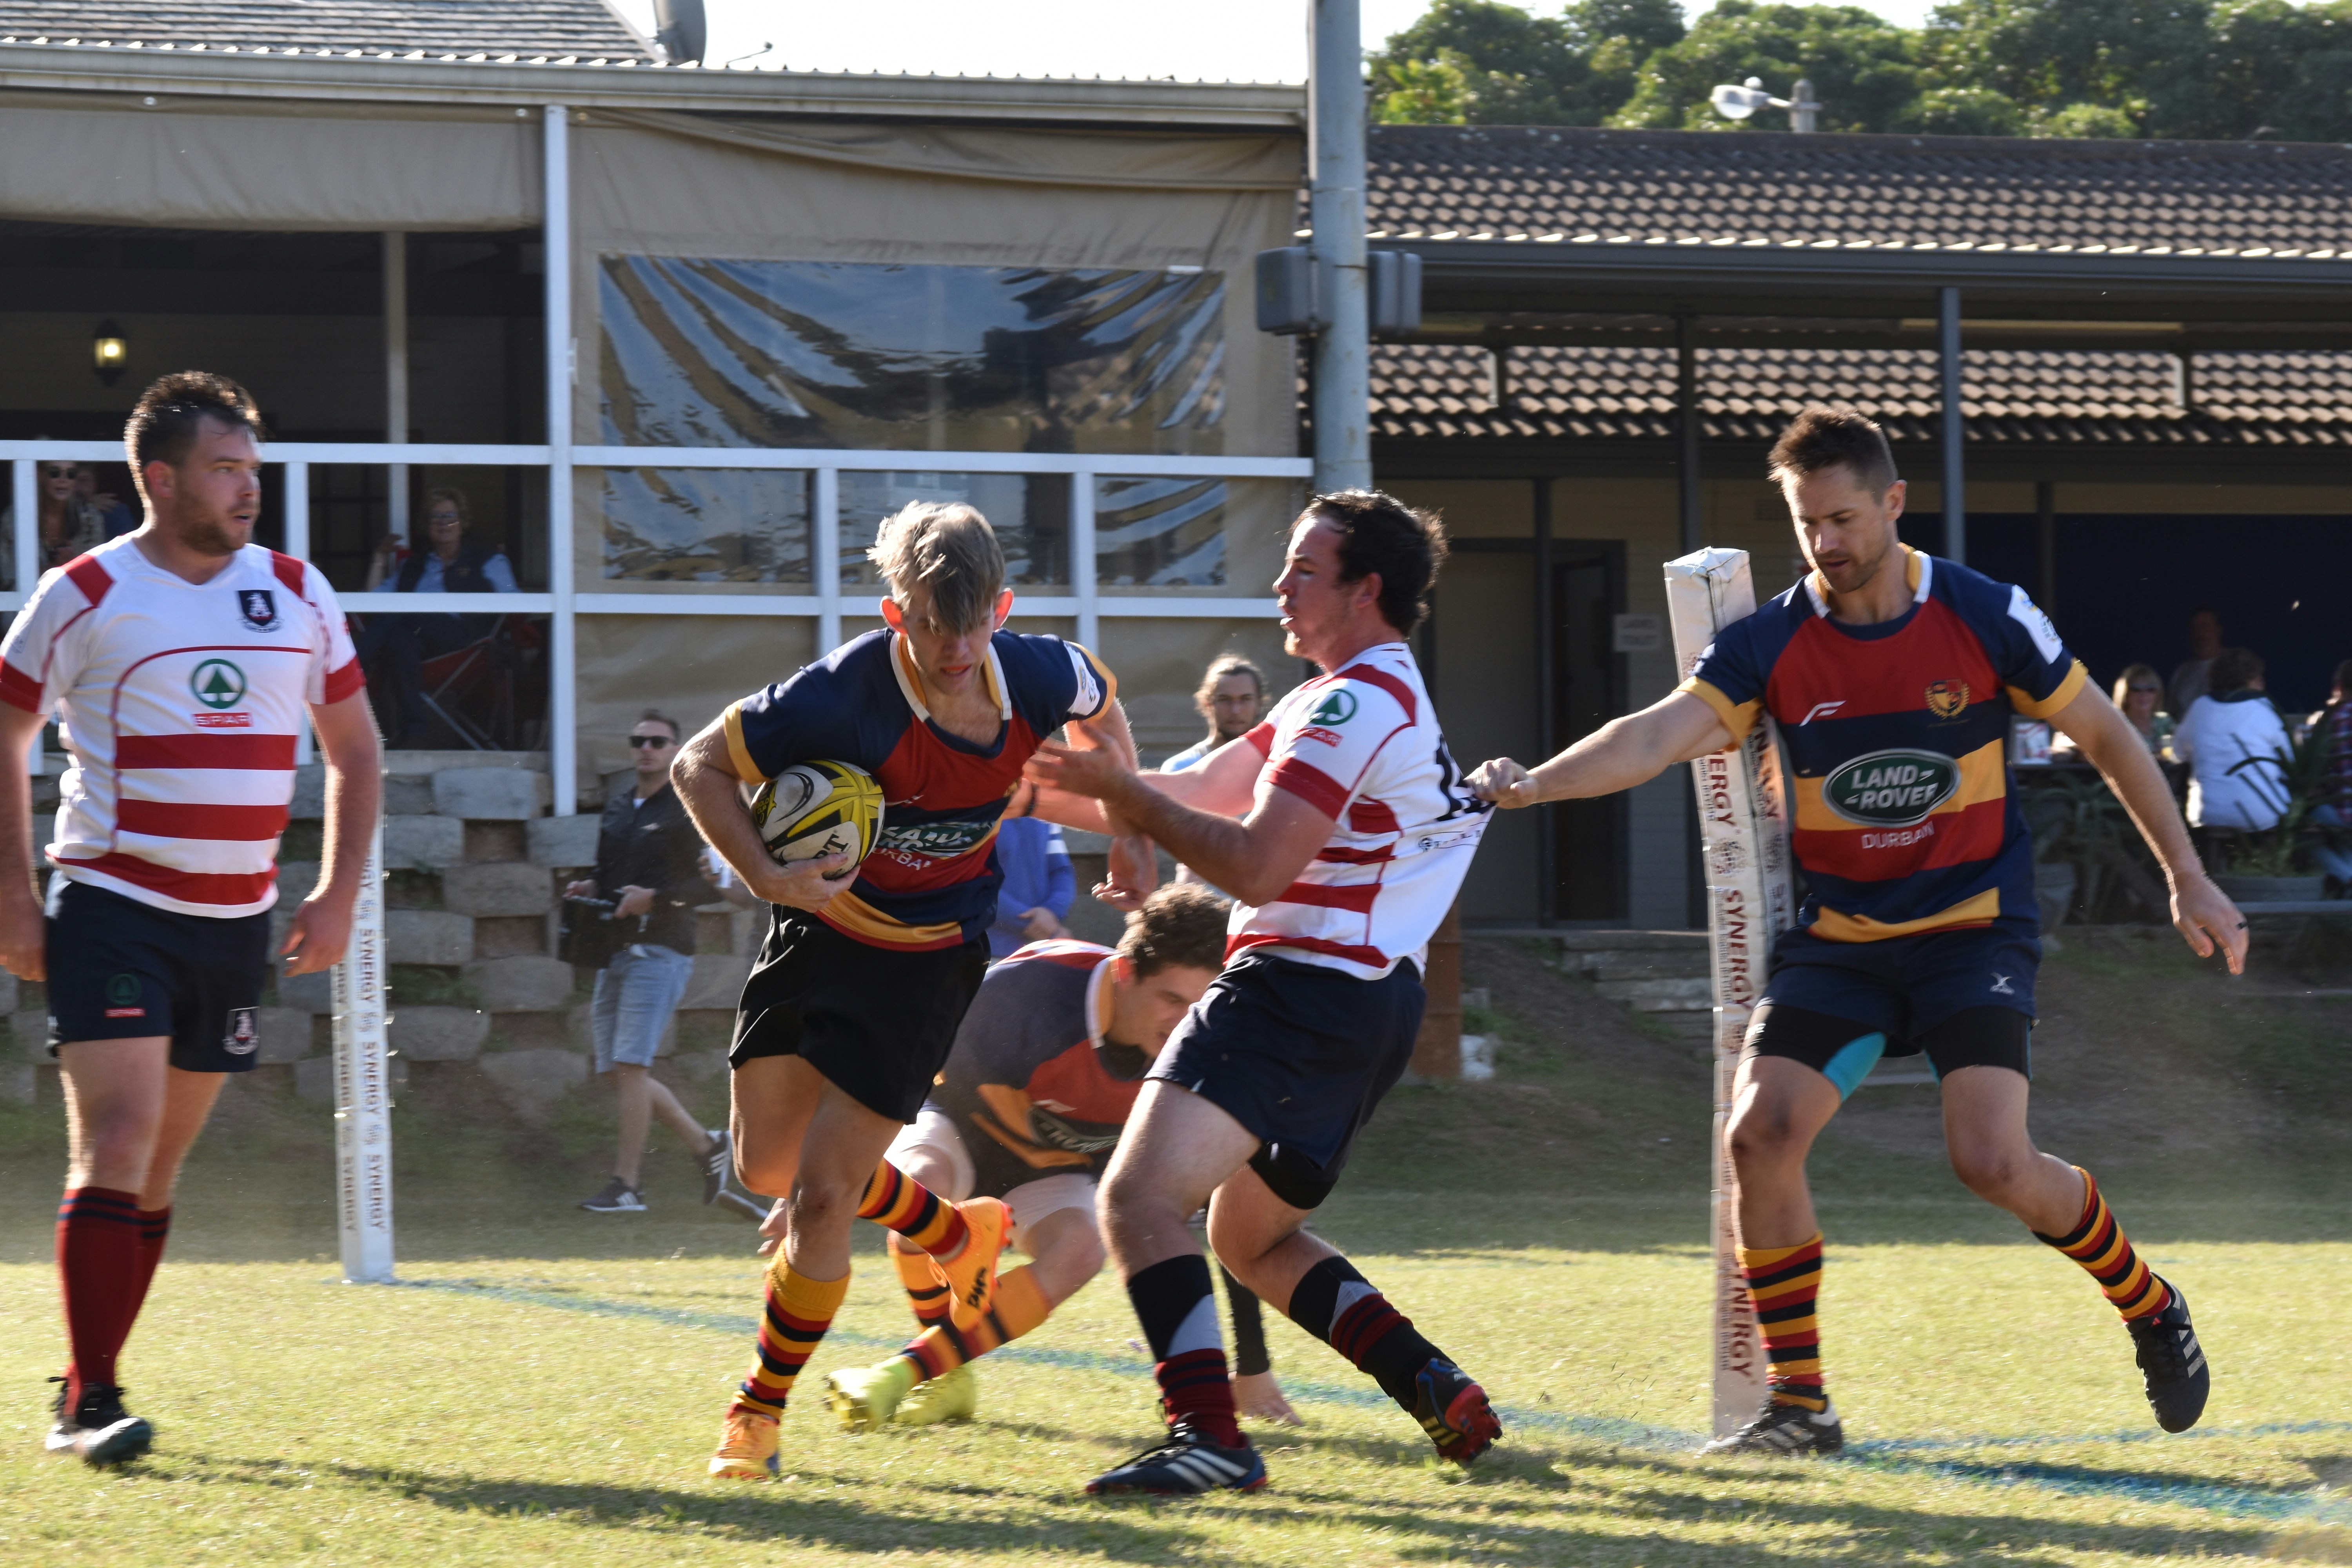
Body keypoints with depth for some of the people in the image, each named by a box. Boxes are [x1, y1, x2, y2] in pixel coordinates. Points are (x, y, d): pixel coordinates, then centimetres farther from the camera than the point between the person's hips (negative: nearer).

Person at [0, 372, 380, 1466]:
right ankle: (90, 1405, -16)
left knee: (158, 1171, 8)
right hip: (111, 911, -5)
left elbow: (353, 748, 17)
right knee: (116, 1148, -16)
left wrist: (340, 895, 7)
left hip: (237, 923, 5)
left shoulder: (298, 595, 7)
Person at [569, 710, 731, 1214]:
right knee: (619, 1072, 6)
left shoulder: (687, 811, -3)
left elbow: (713, 884, -9)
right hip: (615, 954, 8)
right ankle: (706, 1144, 22)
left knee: (630, 1064, -15)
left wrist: (655, 897, -20)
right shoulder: (617, 809, 18)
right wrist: (591, 888, 7)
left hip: (660, 950, -8)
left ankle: (627, 1186, -13)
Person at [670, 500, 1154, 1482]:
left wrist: (1130, 836, 10)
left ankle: (761, 1410, 9)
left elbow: (1102, 710, 10)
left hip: (930, 954, -1)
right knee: (767, 1166, 13)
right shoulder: (844, 695, -27)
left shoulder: (1039, 678, -17)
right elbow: (700, 765, -16)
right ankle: (957, 1234, 38)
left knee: (821, 1193, -9)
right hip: (822, 922, 1)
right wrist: (764, 876, -29)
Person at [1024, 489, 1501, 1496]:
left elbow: (1257, 866, -20)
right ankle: (1440, 1394, 16)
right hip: (1371, 1005, 11)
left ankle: (1208, 1435, -33)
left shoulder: (1358, 705, -13)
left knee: (1141, 1194, -21)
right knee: (1251, 1238, 24)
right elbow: (1204, 790, 22)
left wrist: (1125, 796, -13)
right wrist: (1060, 790, 14)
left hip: (1300, 989, -11)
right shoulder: (1372, 696, 21)